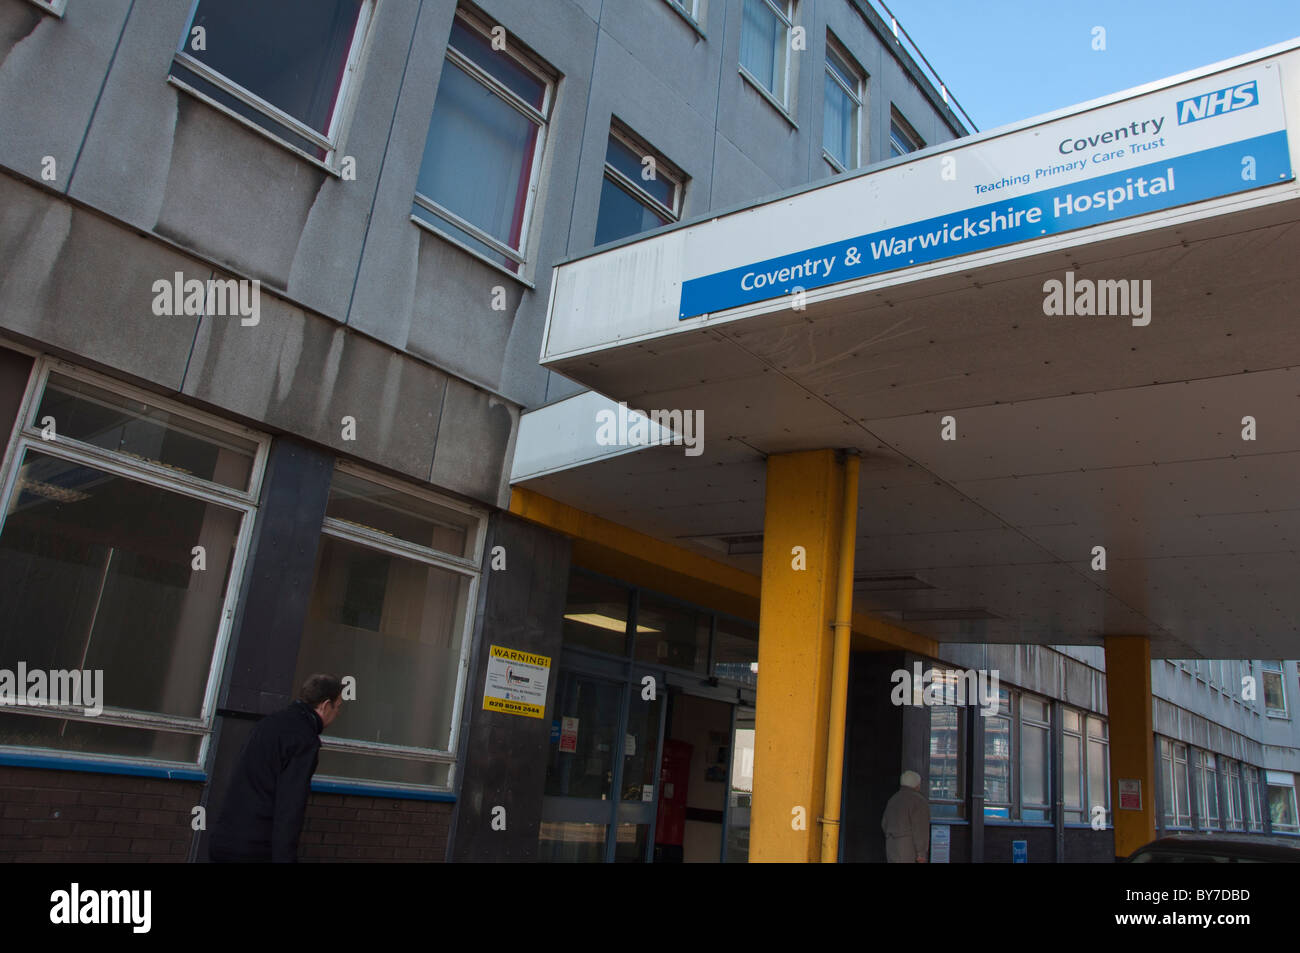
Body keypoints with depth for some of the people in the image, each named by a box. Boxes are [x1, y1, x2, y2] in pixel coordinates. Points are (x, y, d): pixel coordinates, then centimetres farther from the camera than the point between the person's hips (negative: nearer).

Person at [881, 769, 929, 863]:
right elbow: (920, 830, -17)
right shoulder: (919, 801, -11)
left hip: (892, 845, 8)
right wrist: (921, 853, -15)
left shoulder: (893, 799, 12)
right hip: (910, 847, -8)